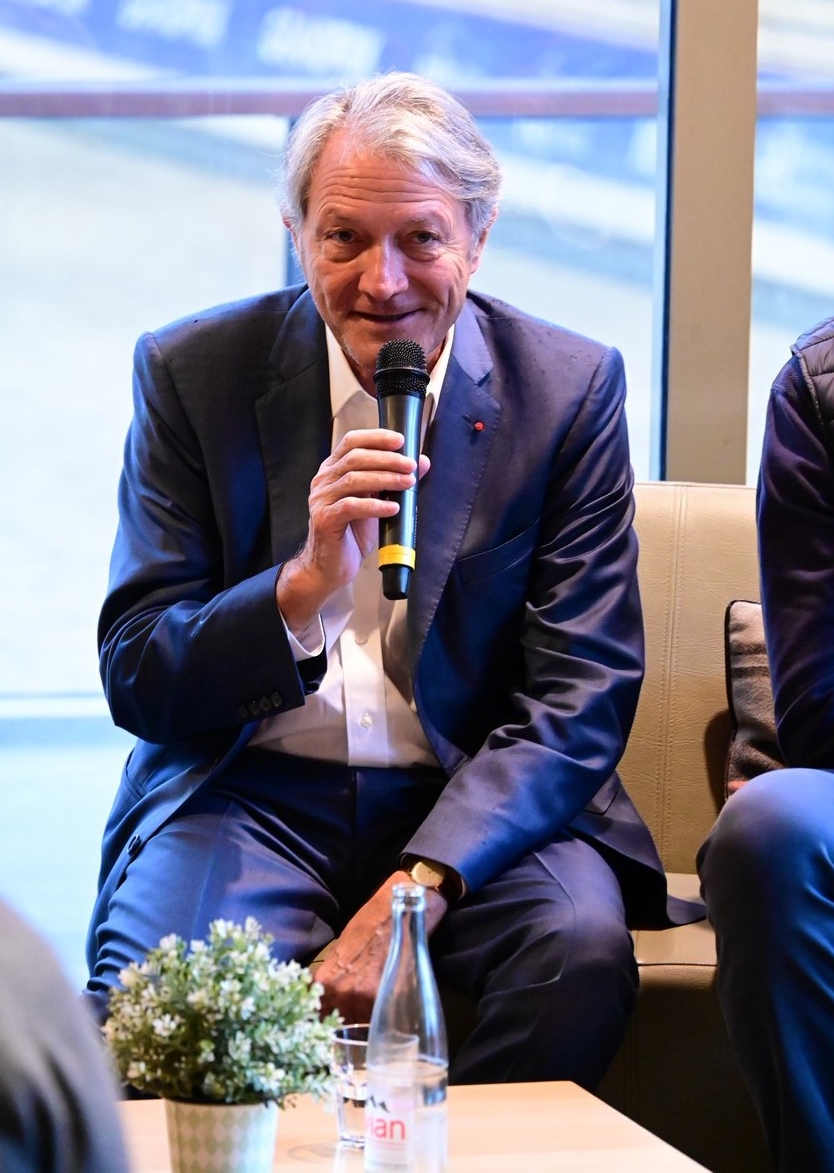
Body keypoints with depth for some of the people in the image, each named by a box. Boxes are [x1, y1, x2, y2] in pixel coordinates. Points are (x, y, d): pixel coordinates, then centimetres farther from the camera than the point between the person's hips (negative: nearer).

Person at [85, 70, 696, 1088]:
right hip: (251, 794, 0)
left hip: (478, 805, 1)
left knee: (581, 947, -30)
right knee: (149, 973, -30)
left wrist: (415, 890, -19)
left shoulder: (569, 390, 0)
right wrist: (305, 584, -23)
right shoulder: (194, 374, 1)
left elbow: (582, 699, -4)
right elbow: (135, 684, -3)